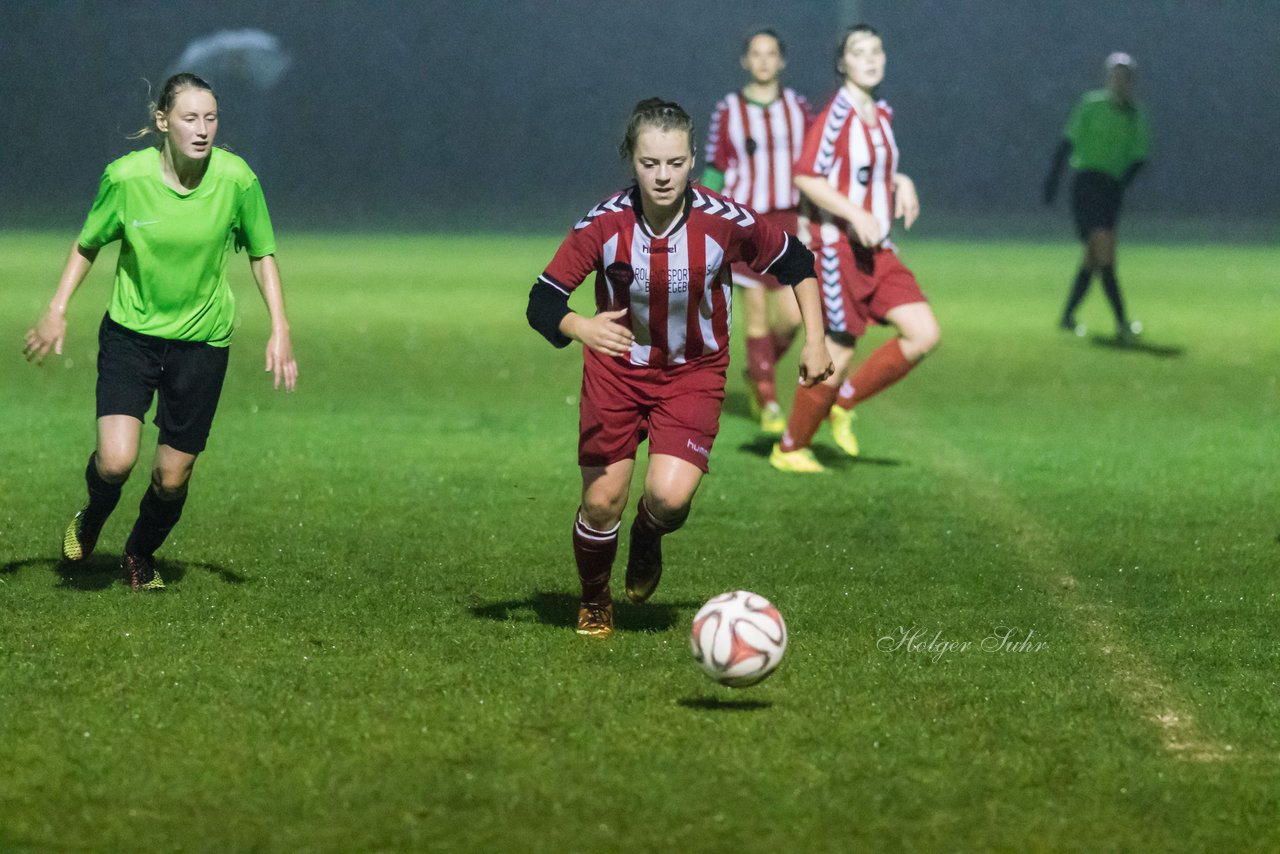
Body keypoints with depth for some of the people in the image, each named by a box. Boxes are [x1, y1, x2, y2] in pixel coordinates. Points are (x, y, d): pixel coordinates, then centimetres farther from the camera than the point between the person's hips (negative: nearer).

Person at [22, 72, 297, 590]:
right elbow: (88, 244, 4)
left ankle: (140, 556, 36)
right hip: (130, 331, -1)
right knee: (116, 460, -18)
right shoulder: (126, 177, -14)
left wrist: (279, 329, -4)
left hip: (202, 340, 1)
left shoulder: (236, 179, -13)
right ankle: (92, 518, 20)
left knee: (173, 477, 3)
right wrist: (57, 310, -3)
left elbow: (261, 253, 3)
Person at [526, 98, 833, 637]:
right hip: (616, 367, 1)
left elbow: (795, 261, 0)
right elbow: (542, 301, -18)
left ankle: (648, 539, 18)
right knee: (602, 501, -3)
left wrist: (814, 341, -3)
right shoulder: (605, 223, -18)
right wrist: (580, 327, -39)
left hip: (694, 374, -1)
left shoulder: (724, 222, -18)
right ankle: (594, 603, 27)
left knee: (670, 495, -21)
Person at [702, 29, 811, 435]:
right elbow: (714, 172, 2)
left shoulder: (798, 108, 4)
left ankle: (757, 370, 21)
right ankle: (769, 405, 9)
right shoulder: (728, 111, -1)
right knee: (757, 318, -2)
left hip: (788, 222, 2)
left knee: (792, 316, -8)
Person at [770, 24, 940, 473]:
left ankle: (843, 402, 12)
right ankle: (790, 449, 15)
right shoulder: (836, 113, -14)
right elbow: (806, 177, -19)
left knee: (924, 334, -3)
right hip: (837, 247, -8)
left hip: (876, 249, 8)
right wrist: (857, 216, -24)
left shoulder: (882, 115, 11)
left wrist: (901, 184, 6)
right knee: (837, 353, -4)